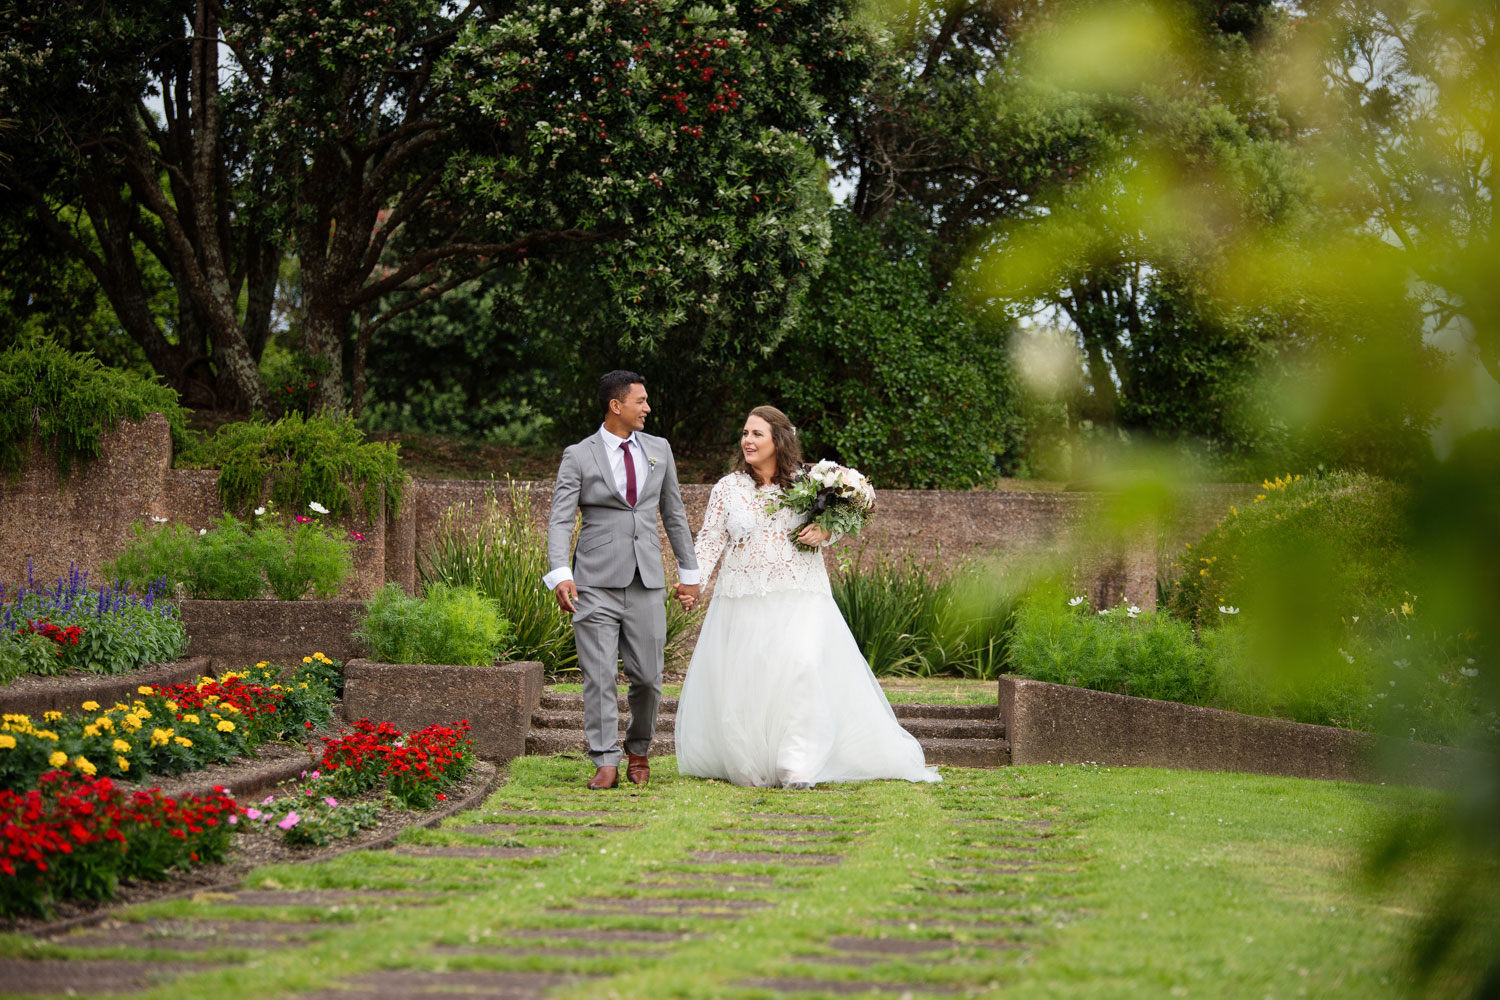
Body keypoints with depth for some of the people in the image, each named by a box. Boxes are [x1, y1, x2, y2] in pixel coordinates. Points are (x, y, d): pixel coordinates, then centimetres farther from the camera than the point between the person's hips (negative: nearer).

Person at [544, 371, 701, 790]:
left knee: (647, 676, 2)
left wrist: (689, 572, 18)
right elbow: (560, 520, -7)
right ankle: (606, 762, -2)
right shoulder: (578, 456, 0)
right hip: (596, 583, -3)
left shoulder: (659, 449, 13)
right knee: (599, 676, -5)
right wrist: (560, 575, -21)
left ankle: (638, 751, 24)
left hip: (647, 582, 3)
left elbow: (673, 514, 19)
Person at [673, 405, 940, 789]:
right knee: (740, 682, -1)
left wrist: (823, 535, -8)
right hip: (743, 600, 2)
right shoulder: (728, 488, 5)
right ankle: (748, 765, 14)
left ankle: (798, 767, -14)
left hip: (799, 600, -1)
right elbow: (710, 541, 4)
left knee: (802, 668, -18)